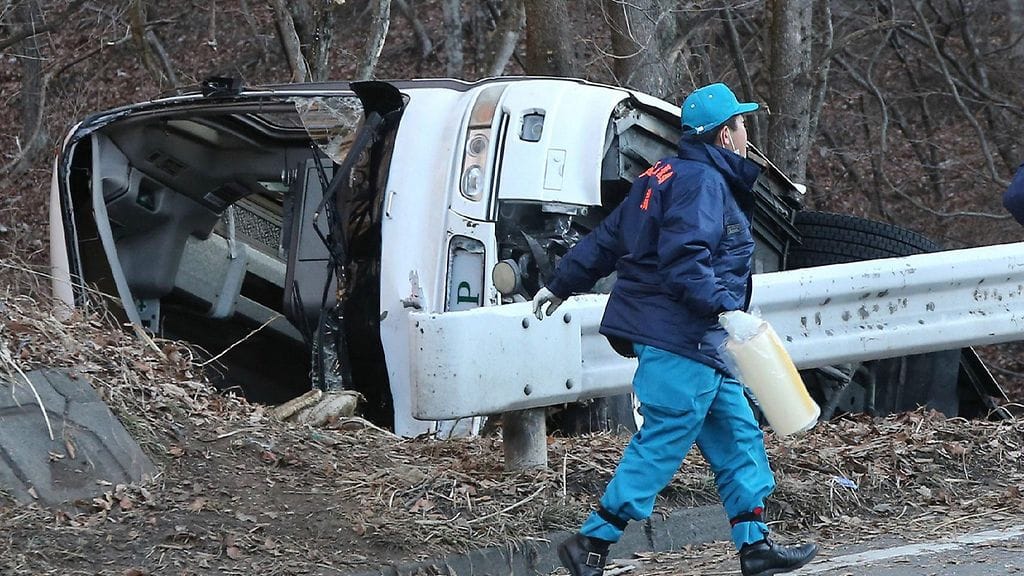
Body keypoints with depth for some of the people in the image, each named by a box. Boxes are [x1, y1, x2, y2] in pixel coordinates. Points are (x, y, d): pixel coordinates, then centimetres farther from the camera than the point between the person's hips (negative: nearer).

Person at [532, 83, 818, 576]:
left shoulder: (666, 177, 18)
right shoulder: (702, 183, -13)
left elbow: (605, 240, 22)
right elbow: (683, 259, -26)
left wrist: (560, 286, 27)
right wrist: (725, 307, -31)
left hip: (696, 341, 11)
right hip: (680, 337, -11)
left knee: (736, 434, 12)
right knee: (662, 443, -9)